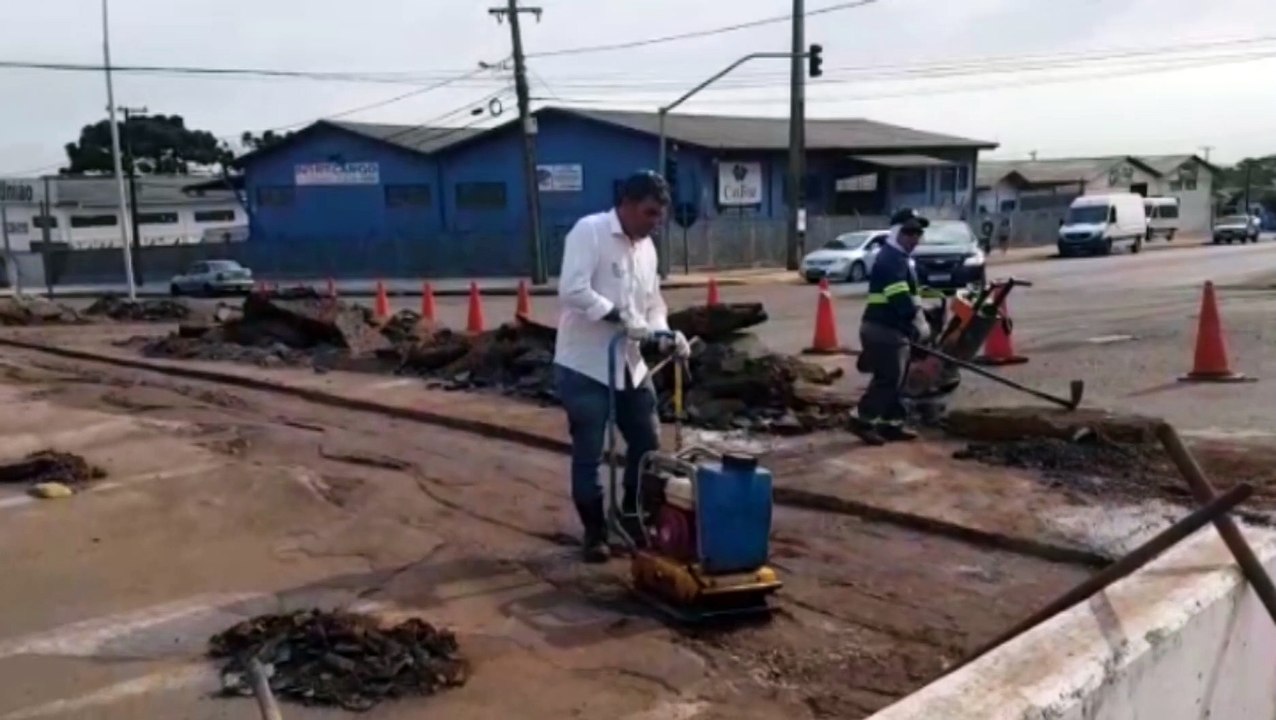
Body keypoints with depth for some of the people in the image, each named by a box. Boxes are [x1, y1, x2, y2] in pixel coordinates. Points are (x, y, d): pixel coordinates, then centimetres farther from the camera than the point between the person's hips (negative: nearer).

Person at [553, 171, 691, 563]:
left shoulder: (647, 248, 10)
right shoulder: (589, 231, -13)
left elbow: (652, 305, 15)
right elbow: (572, 291, -25)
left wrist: (668, 335, -4)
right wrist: (622, 317, -25)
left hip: (630, 365, 8)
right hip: (584, 366, -7)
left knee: (647, 444, 12)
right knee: (588, 454, 2)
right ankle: (595, 532, 17)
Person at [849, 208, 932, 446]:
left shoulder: (901, 258, 18)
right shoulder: (891, 260, -17)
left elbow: (908, 294, 25)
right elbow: (900, 299, -26)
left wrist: (916, 321, 16)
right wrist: (919, 323, -23)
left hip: (894, 328, 11)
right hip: (884, 330, -11)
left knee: (896, 379, 14)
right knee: (888, 379, -8)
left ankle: (891, 424, 20)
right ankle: (862, 420, 1)